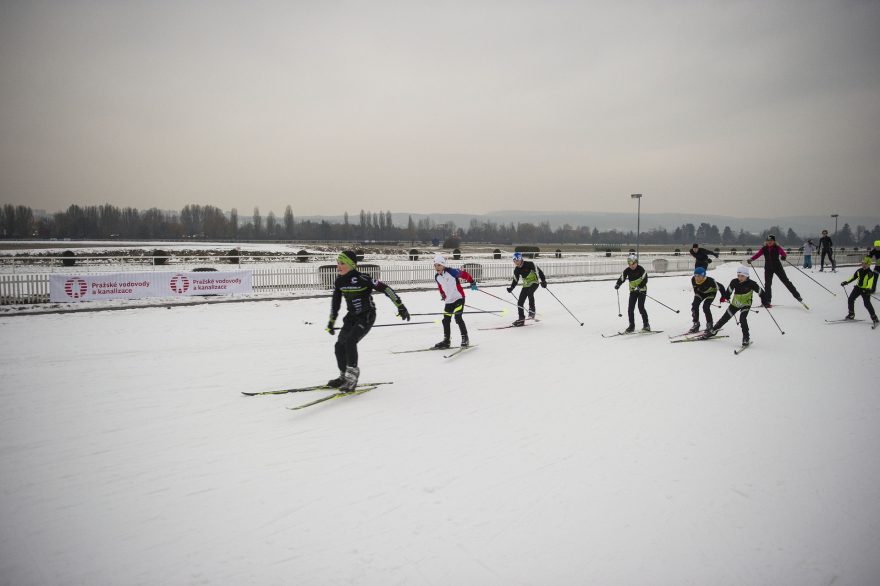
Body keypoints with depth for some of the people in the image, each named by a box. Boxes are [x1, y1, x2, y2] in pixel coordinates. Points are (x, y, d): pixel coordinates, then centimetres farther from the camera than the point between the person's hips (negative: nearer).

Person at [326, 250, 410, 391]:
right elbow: (335, 302, 15)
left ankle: (352, 379, -13)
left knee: (350, 341, -23)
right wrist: (331, 322, 20)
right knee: (339, 345, 1)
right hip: (352, 316, 7)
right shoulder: (339, 281, 0)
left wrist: (400, 307, -20)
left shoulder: (362, 278, -21)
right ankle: (344, 376, 22)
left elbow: (385, 288, -19)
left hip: (367, 316, -7)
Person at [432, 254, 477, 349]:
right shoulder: (437, 277, 1)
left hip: (459, 297, -7)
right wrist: (443, 295, 22)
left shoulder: (451, 272, -19)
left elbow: (464, 274, -11)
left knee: (458, 317, -16)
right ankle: (446, 341, 22)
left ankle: (465, 339, -3)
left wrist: (472, 282, -4)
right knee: (446, 320, 9)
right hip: (448, 301, 7)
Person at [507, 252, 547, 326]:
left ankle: (532, 311, -22)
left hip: (534, 283, -6)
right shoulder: (517, 270, -1)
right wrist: (511, 288, -4)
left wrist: (543, 281, -21)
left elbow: (539, 271, -15)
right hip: (526, 285, 6)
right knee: (520, 302, -2)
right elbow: (515, 280, 9)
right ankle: (521, 319, 9)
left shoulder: (529, 264, -18)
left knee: (529, 293, -37)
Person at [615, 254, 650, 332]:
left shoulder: (641, 269, -14)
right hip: (633, 291, 5)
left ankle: (646, 325, 0)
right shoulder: (627, 271, -1)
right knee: (630, 309, 0)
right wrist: (617, 284, -21)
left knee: (641, 307, -13)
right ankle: (632, 326, 11)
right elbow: (622, 278, -1)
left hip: (642, 290, -5)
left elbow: (645, 280, -18)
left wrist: (639, 287, -30)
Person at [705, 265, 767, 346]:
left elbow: (760, 291, -14)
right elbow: (728, 290, 2)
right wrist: (725, 297, -7)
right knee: (725, 317, 11)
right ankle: (713, 330, 29)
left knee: (742, 319, -24)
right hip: (735, 304, 4)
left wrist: (765, 302, -11)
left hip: (746, 305, -4)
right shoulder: (734, 282, -17)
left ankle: (746, 338, -14)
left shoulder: (751, 283, -24)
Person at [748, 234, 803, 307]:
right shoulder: (764, 249, 2)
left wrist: (784, 256, -39)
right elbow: (757, 254, -3)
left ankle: (797, 296, 11)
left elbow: (784, 253, -15)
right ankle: (767, 301, 10)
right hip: (768, 268, 2)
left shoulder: (777, 248, -5)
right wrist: (751, 259, -21)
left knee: (786, 281, 1)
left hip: (778, 267, -2)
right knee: (767, 284, 1)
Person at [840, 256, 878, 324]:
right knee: (850, 299, 2)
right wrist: (846, 282, 11)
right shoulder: (859, 271, 3)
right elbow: (853, 277, 16)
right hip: (858, 287, 6)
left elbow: (870, 281, -32)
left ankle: (874, 317, 0)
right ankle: (851, 314, 17)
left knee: (867, 303, -12)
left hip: (866, 290, -6)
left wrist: (868, 289, -48)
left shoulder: (870, 273, -17)